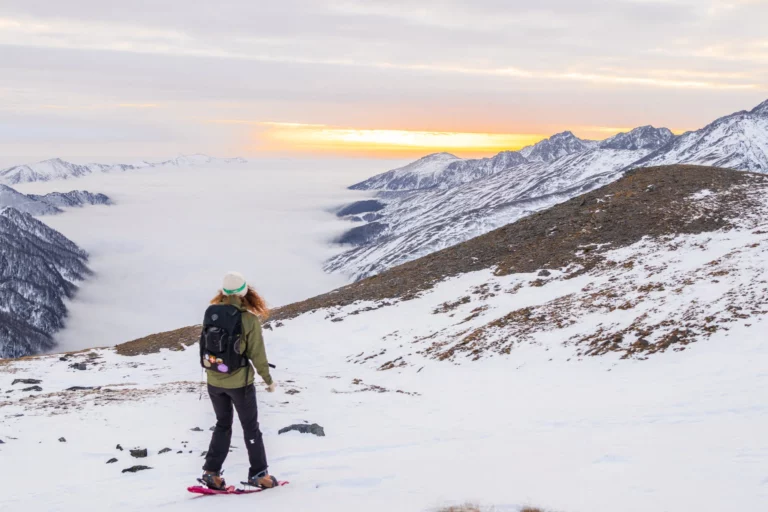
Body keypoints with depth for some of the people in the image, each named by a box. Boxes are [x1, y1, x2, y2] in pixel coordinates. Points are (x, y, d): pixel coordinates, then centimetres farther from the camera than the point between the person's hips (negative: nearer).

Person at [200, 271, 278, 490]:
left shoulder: (211, 312, -6)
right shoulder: (249, 318, -17)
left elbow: (204, 344, 6)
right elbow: (257, 353, -12)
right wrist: (268, 379, 2)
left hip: (214, 380, 4)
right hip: (239, 381, -4)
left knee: (222, 425, 21)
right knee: (250, 427, 12)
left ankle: (211, 471, 16)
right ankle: (258, 473, 18)